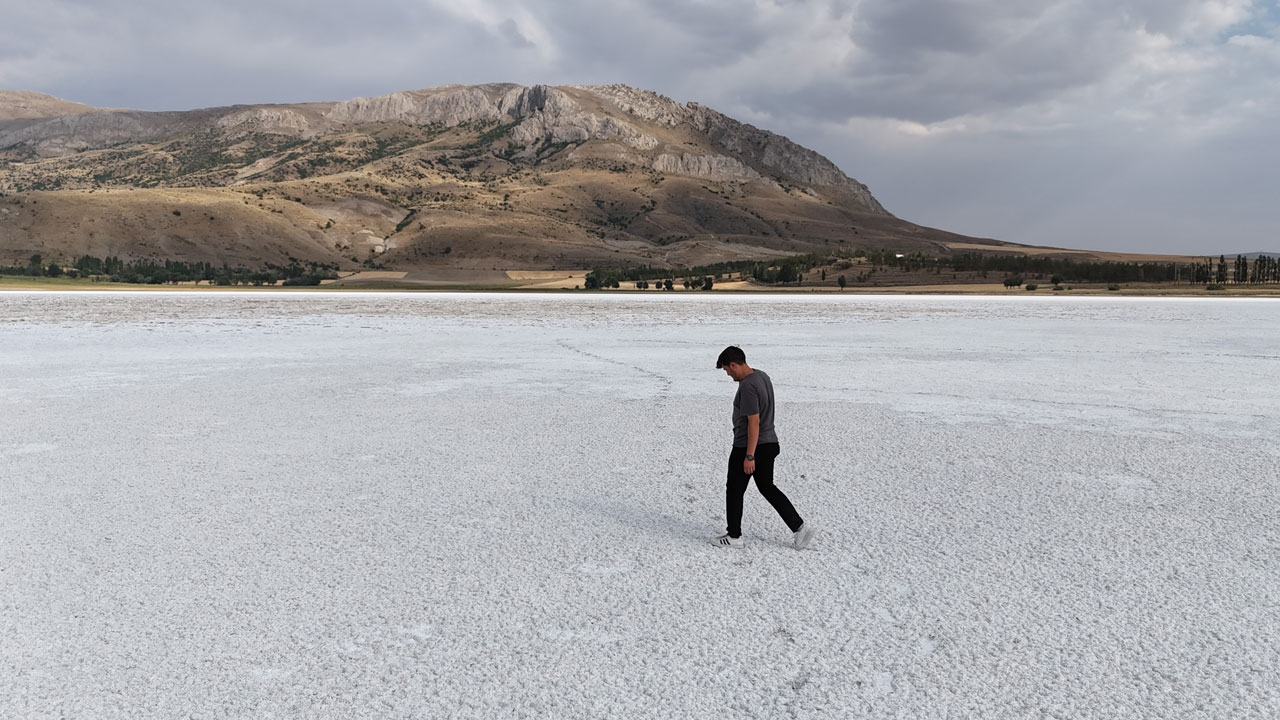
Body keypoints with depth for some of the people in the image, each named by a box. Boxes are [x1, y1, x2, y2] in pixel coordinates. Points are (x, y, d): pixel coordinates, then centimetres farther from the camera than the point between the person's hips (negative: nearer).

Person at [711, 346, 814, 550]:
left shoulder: (747, 386, -23)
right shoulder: (763, 376, 7)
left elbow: (754, 422, -25)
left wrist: (749, 456, -23)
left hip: (747, 447, -9)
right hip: (769, 444, 9)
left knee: (734, 490, 8)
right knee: (767, 487, 18)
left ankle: (734, 536, 19)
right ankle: (800, 526, 12)